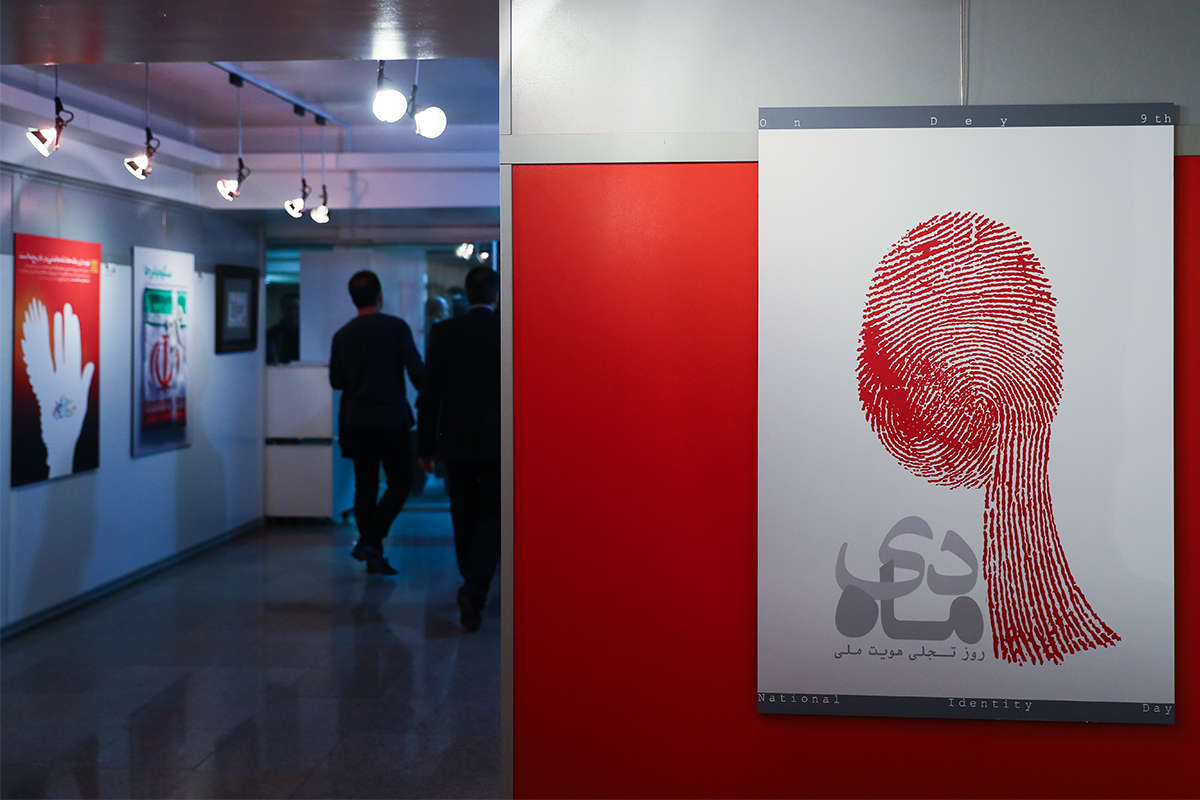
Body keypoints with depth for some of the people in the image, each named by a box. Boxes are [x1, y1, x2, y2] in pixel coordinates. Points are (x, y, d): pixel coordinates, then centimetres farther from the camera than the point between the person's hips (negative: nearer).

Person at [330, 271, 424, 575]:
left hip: (356, 421, 4)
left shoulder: (342, 335, 4)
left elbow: (336, 381, 10)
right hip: (390, 418, -4)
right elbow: (417, 371, -10)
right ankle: (370, 541, -8)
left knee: (365, 486, 10)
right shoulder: (396, 327, -8)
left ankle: (372, 554, 12)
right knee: (400, 482, 6)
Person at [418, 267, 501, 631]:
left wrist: (425, 445, 5)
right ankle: (474, 590, -16)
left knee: (464, 520, 14)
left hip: (456, 440, 2)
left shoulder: (443, 332, -2)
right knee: (491, 518, 2)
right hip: (497, 441, -1)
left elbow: (430, 392, -1)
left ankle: (473, 588, 26)